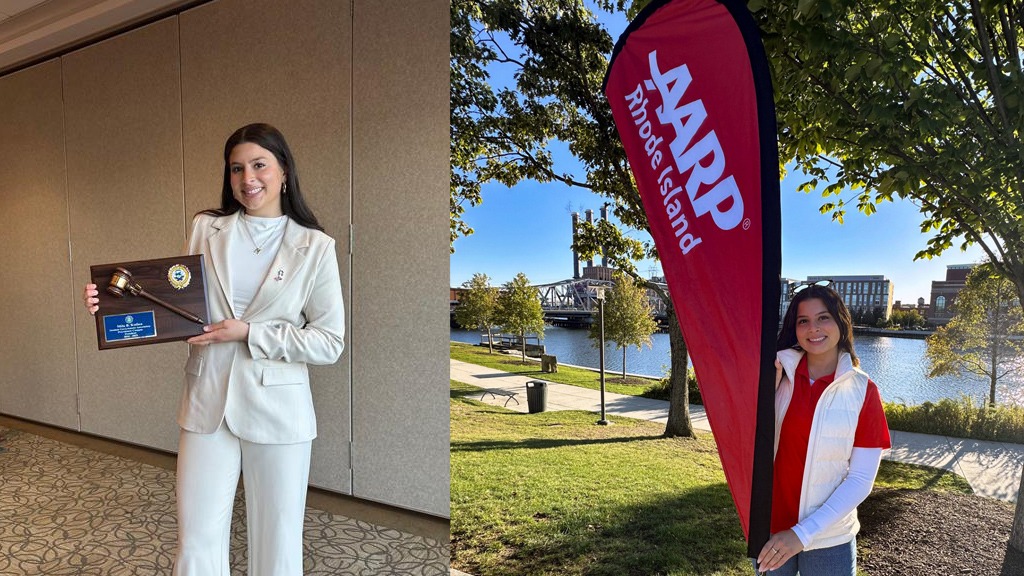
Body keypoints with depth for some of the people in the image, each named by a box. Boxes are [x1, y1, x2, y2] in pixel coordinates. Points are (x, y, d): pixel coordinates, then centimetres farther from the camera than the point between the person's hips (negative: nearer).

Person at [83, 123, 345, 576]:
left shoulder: (315, 247, -5)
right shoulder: (206, 230, 5)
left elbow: (329, 342, -8)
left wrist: (248, 332, -14)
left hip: (277, 411, -2)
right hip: (207, 406, 3)